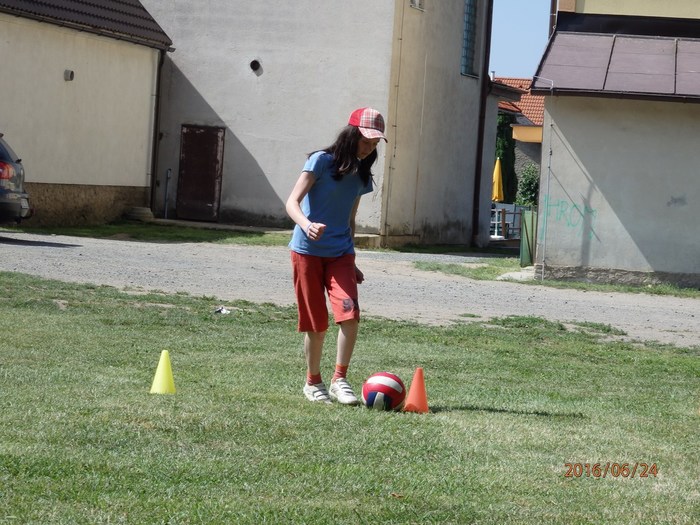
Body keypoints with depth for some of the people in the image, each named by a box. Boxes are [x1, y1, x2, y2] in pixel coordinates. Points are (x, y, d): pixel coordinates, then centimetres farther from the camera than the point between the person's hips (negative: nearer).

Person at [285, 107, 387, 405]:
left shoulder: (361, 175, 11)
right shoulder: (322, 161, -7)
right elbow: (292, 203, -14)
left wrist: (352, 262, 18)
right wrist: (306, 225, -34)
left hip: (340, 253, 4)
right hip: (307, 251, -4)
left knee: (349, 313, -17)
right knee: (316, 324, 0)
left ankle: (339, 379, -6)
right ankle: (313, 382, 19)